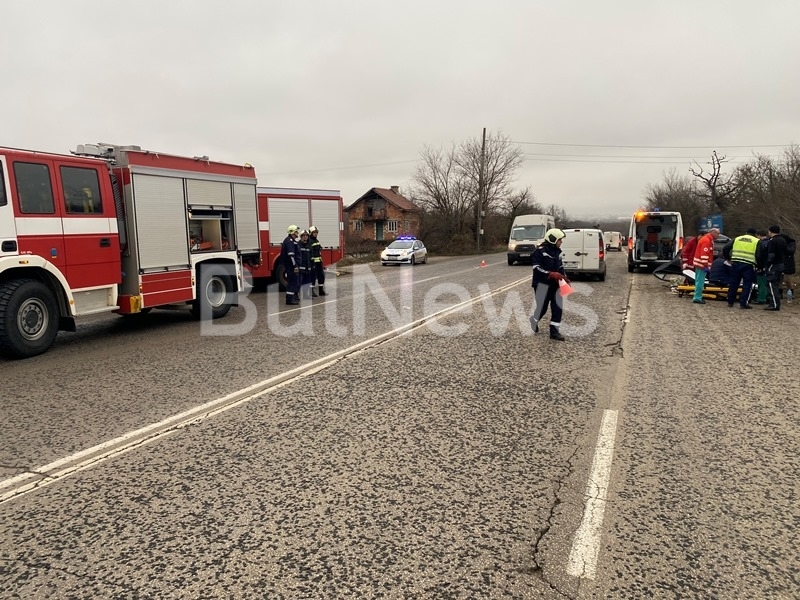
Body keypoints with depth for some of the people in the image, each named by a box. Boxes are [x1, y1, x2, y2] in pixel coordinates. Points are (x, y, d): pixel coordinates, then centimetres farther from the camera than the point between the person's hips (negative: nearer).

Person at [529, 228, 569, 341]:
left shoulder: (557, 251, 12)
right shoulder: (540, 251, -14)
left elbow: (560, 267, 22)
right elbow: (537, 268, -20)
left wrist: (564, 277, 6)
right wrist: (551, 274, -28)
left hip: (554, 284, 7)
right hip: (542, 284, -7)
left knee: (558, 308, 1)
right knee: (542, 307, 2)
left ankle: (554, 331, 9)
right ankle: (534, 320, 35)